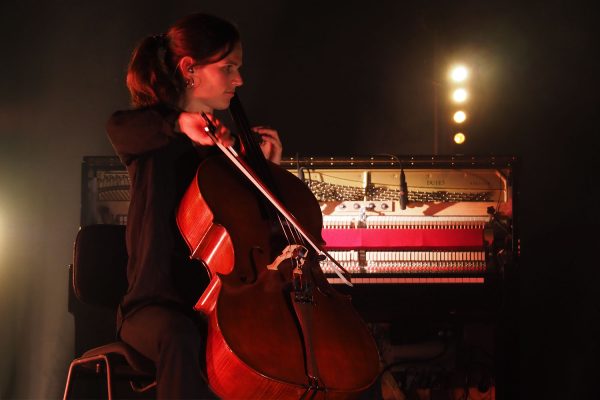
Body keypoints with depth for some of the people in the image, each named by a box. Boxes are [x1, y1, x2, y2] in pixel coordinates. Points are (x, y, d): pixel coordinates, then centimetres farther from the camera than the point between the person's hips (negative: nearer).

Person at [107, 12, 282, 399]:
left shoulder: (227, 142, 16)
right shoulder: (151, 130, 0)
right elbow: (119, 127, -29)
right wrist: (180, 122, -48)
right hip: (157, 304, -5)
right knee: (179, 337, -40)